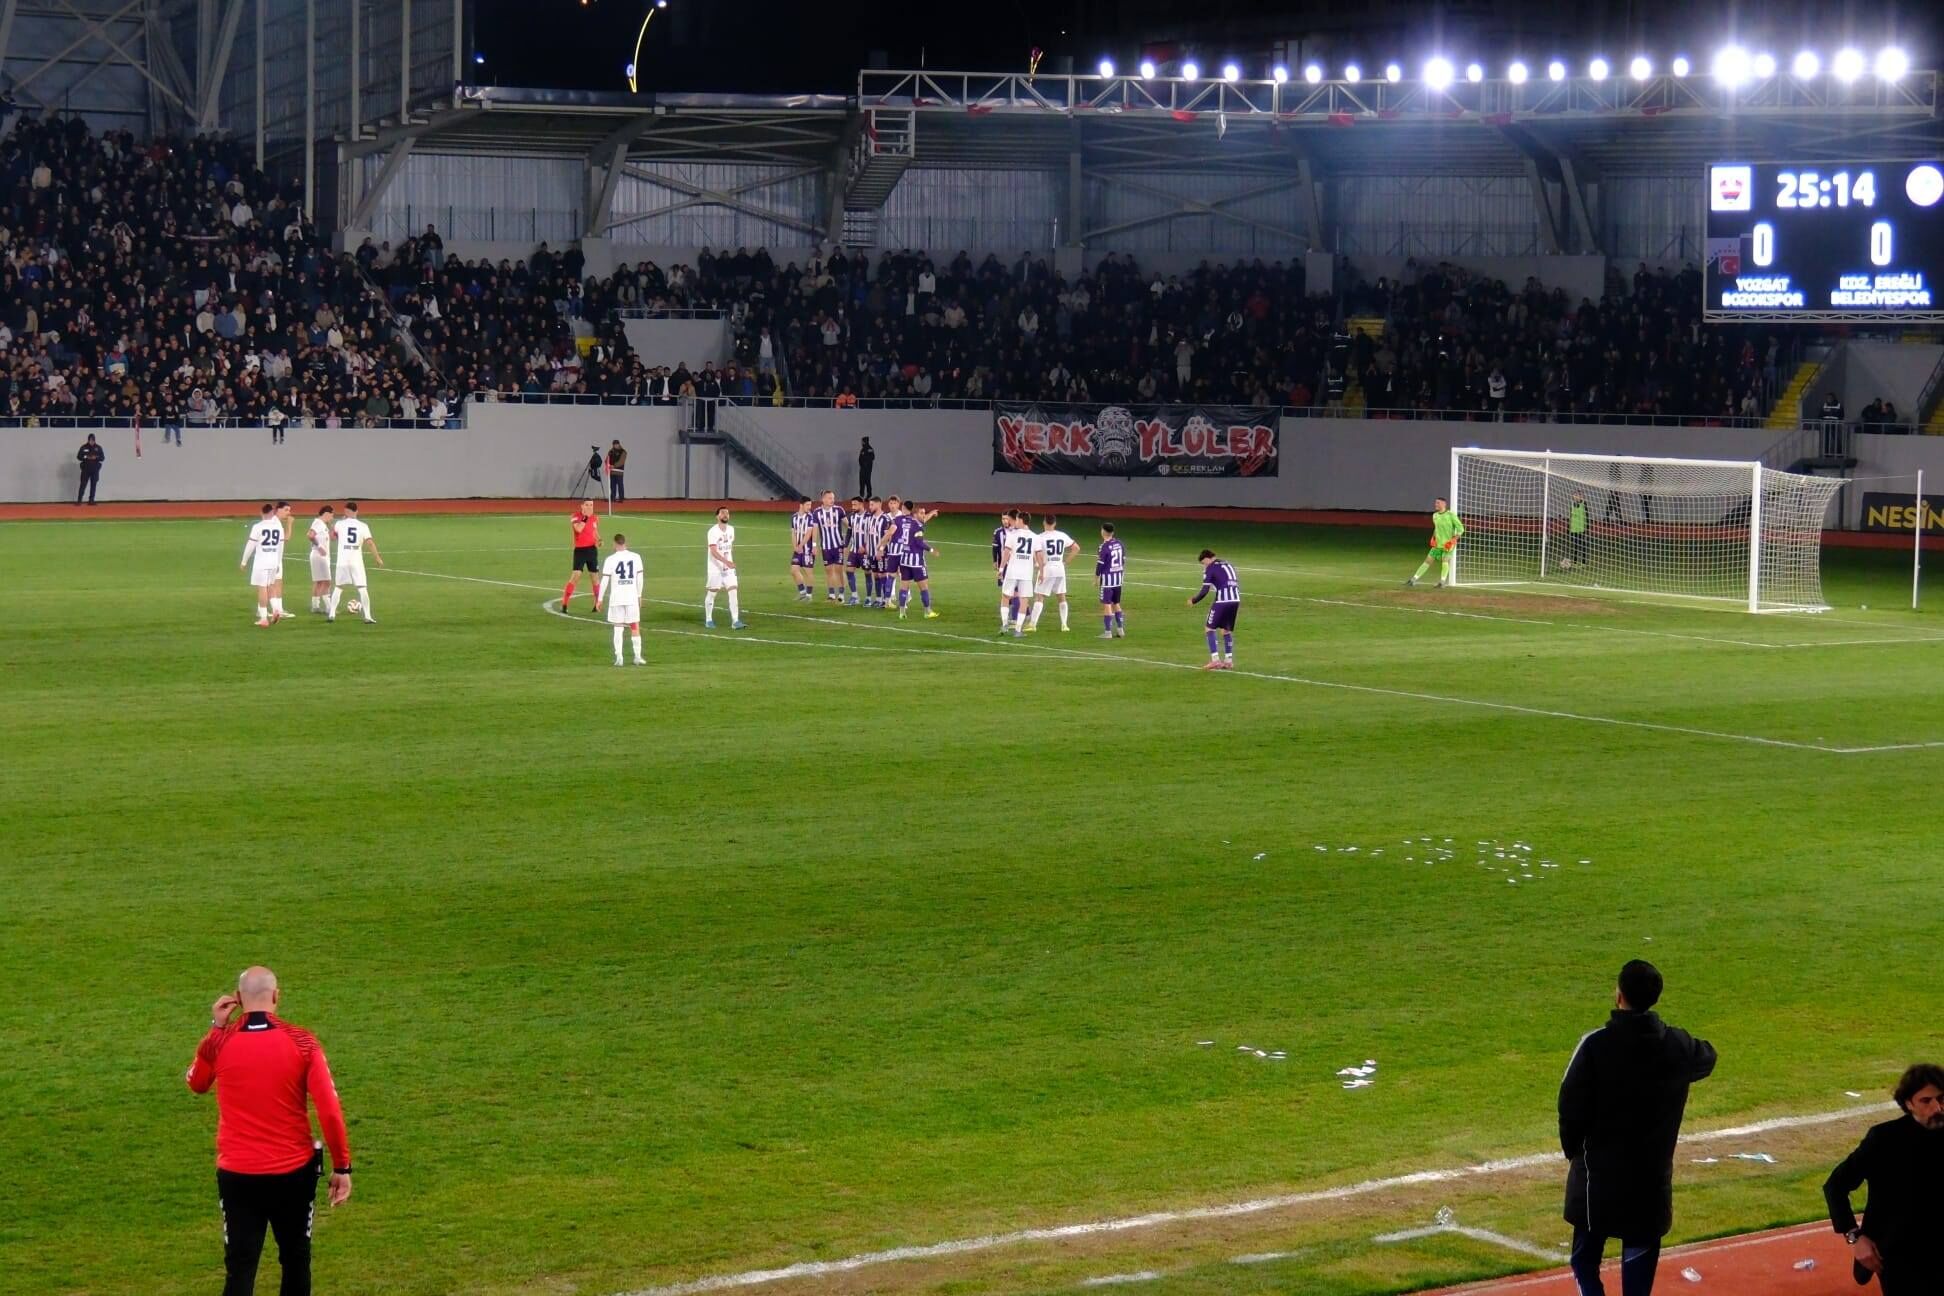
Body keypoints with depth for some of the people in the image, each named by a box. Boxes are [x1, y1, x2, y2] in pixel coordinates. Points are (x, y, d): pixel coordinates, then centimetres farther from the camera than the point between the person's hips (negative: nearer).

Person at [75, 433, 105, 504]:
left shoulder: (98, 448, 3)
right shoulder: (84, 447, -1)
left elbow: (102, 458, 2)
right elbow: (79, 456, -1)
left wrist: (96, 458, -16)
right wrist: (86, 458, -17)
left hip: (95, 469, 2)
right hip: (86, 469, -2)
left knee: (93, 485, 5)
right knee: (83, 485, -5)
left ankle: (91, 500, 12)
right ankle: (79, 501, -4)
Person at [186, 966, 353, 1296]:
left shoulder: (218, 1042, -6)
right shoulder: (302, 1043, -9)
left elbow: (196, 1084, 17)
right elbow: (330, 1111, -11)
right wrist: (342, 1166, -2)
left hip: (237, 1175, 0)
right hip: (294, 1172, 0)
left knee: (240, 1269, 1)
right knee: (295, 1262, 17)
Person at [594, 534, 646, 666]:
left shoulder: (610, 560, -7)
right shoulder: (635, 557, 0)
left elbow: (604, 581, -6)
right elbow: (639, 578, 6)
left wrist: (599, 599, 2)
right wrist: (639, 595, 19)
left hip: (616, 599, -2)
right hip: (632, 597, 2)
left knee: (618, 628, 5)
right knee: (635, 627, 11)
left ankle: (619, 658, -1)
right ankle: (638, 657, 11)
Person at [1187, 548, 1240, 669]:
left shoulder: (1210, 568, 0)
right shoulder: (1228, 564, 21)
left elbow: (1204, 591, -5)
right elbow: (1238, 583, 22)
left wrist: (1193, 601, 9)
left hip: (1222, 600, -7)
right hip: (1236, 600, 7)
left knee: (1210, 628, 4)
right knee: (1226, 630, 18)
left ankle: (1215, 660, -6)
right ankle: (1228, 661, 13)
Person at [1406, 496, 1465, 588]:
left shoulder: (1451, 514, -11)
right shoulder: (1435, 515, 8)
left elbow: (1460, 529, -8)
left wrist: (1453, 540, -15)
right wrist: (1433, 538, 10)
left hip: (1448, 545, -5)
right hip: (1437, 544, 5)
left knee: (1445, 561, -23)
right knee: (1428, 560, 4)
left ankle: (1442, 582, -27)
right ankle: (1413, 580, 7)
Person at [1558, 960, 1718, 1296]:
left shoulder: (1595, 1044, -18)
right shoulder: (1677, 1045, -5)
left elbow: (1571, 1105, -14)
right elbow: (1706, 1059, 19)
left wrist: (1571, 1148, 3)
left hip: (1599, 1167, -2)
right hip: (1652, 1169, 2)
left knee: (1587, 1244, 12)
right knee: (1641, 1246, 12)